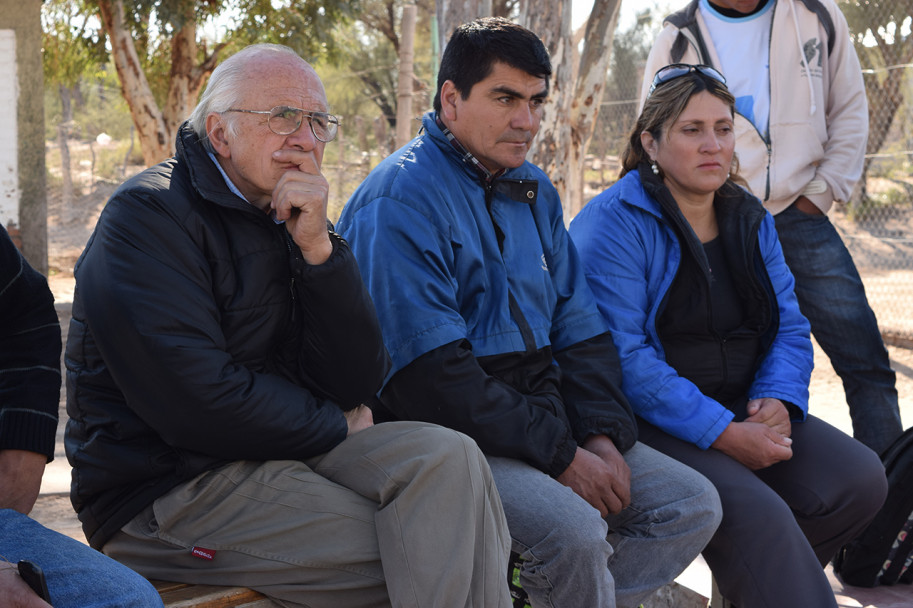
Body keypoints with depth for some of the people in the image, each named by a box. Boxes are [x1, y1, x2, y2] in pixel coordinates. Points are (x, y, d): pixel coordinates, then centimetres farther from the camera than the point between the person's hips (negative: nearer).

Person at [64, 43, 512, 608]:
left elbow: (359, 383, 0)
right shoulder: (147, 216, -11)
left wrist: (318, 248, -12)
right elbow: (199, 404, -22)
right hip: (167, 492, -7)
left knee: (449, 457, -16)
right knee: (429, 554, -18)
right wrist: (335, 424, -7)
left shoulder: (291, 223, 11)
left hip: (282, 447, 7)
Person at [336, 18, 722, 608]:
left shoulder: (534, 190, 15)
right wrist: (559, 455, -19)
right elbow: (429, 372, -21)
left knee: (693, 504, 0)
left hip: (547, 420, 8)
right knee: (574, 530, -31)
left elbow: (581, 328, 14)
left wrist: (603, 436, -3)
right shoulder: (401, 197, -13)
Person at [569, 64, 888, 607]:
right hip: (649, 423, -7)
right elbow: (621, 356, -20)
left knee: (861, 478, -11)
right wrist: (723, 434, -23)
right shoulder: (615, 222, -11)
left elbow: (790, 326, 13)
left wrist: (778, 401, -10)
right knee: (755, 512, -30)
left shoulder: (751, 220, 12)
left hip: (742, 414, 7)